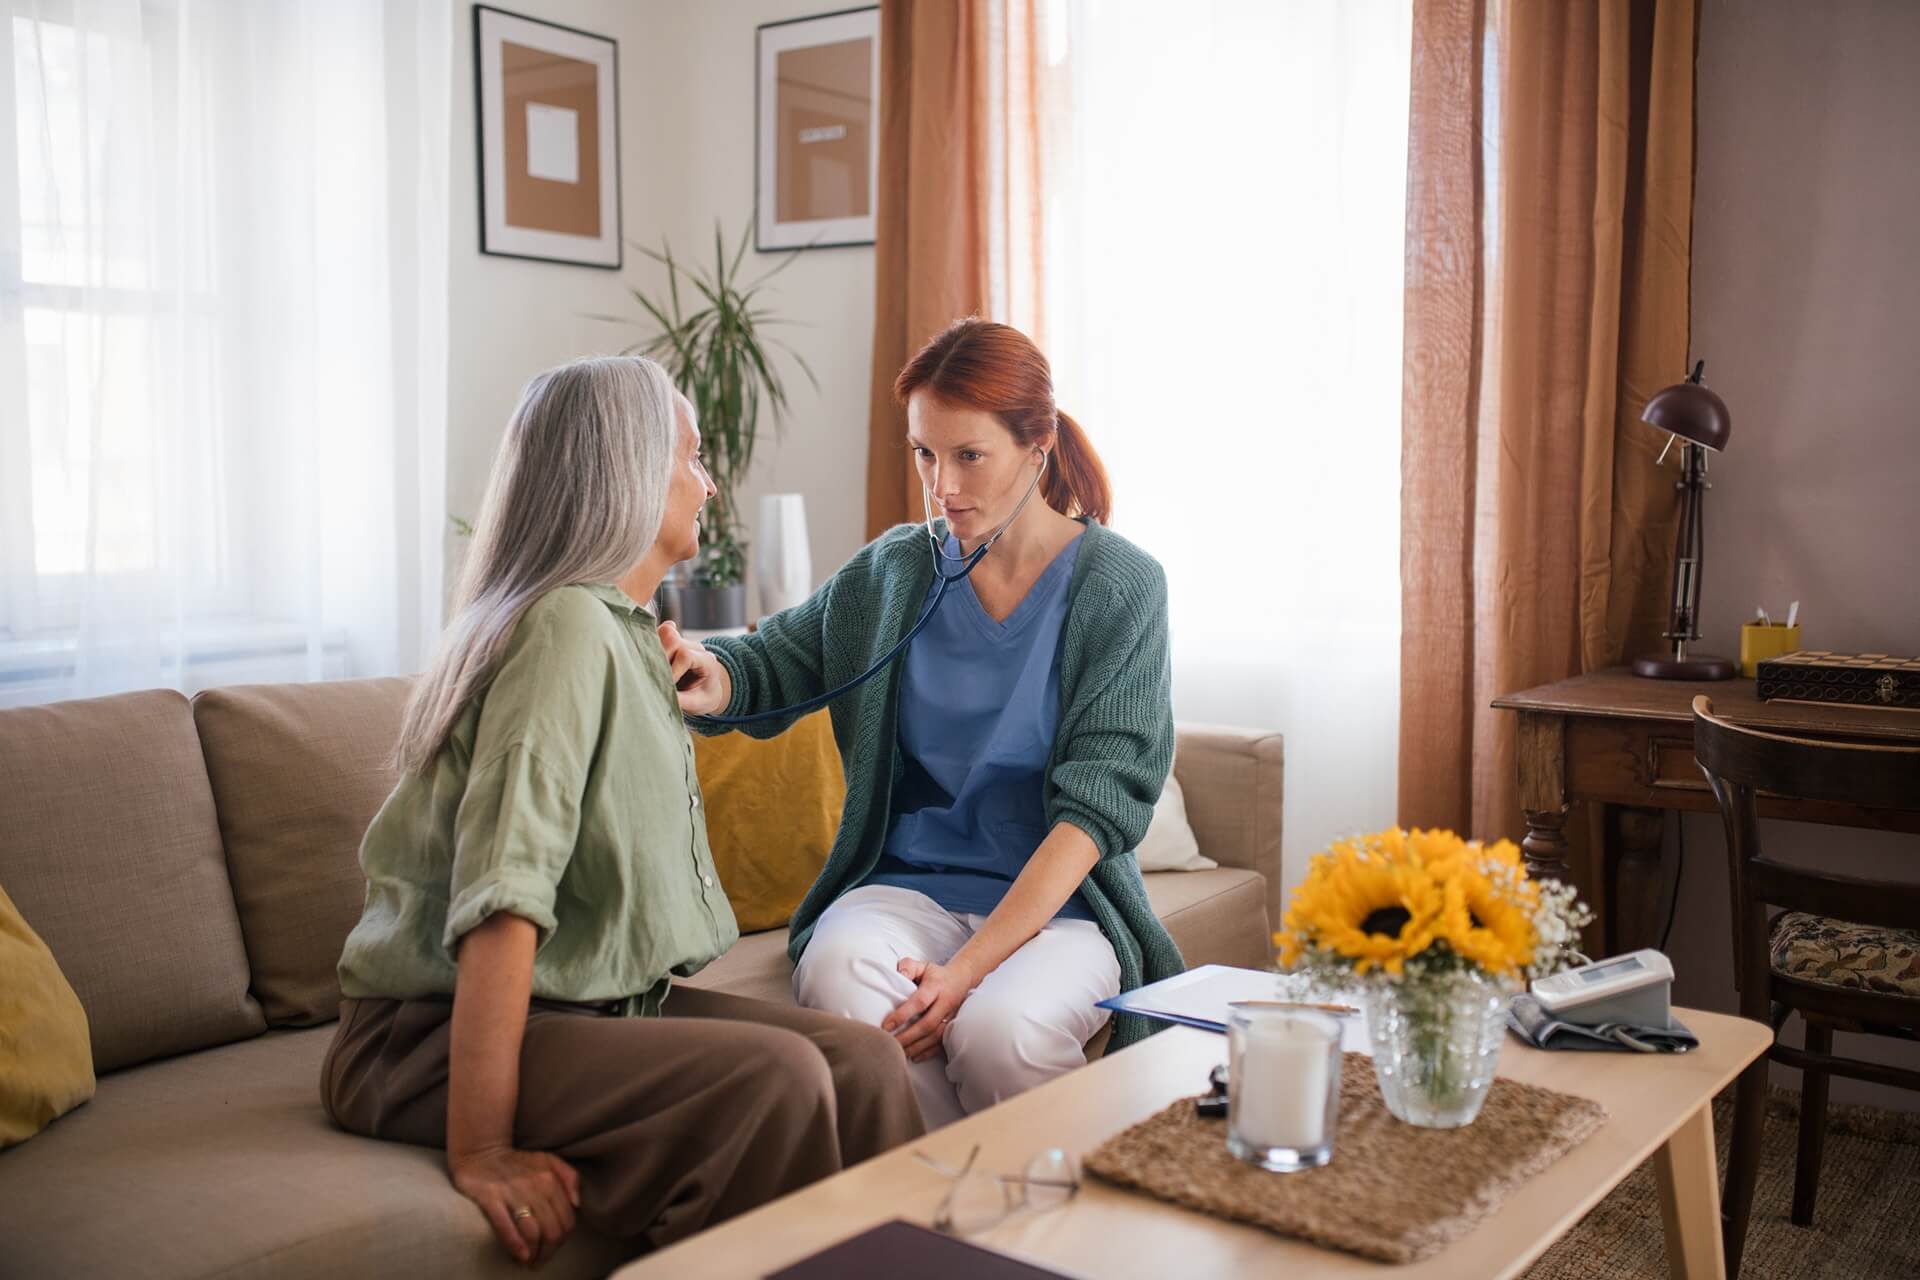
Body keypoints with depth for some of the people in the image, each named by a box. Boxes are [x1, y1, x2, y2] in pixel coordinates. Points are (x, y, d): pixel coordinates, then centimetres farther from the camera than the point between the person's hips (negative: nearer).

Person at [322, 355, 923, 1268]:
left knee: (863, 1061, -12)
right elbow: (500, 900, -25)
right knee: (774, 1081, -29)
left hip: (592, 1002, 9)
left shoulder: (627, 634, 14)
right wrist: (480, 1151, -29)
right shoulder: (569, 627, -16)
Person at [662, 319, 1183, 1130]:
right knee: (839, 978, -32)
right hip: (908, 885, 3)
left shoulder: (1121, 586, -5)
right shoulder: (894, 571, 6)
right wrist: (712, 679, -16)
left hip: (1062, 901, -2)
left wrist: (969, 966, -23)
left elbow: (1097, 804, -12)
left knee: (998, 1027, -35)